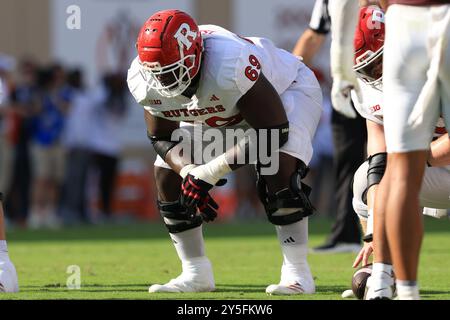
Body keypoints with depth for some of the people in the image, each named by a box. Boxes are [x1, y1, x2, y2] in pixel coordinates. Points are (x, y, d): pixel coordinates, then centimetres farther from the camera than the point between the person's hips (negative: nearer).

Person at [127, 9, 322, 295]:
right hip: (219, 113, 6)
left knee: (279, 169, -31)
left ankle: (298, 273, -19)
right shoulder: (145, 80, -26)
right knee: (167, 173, -4)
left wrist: (208, 173, -39)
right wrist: (189, 172, -33)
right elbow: (163, 139, -10)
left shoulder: (230, 65, -46)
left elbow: (274, 132, -39)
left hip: (286, 91, -6)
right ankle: (196, 274, 7)